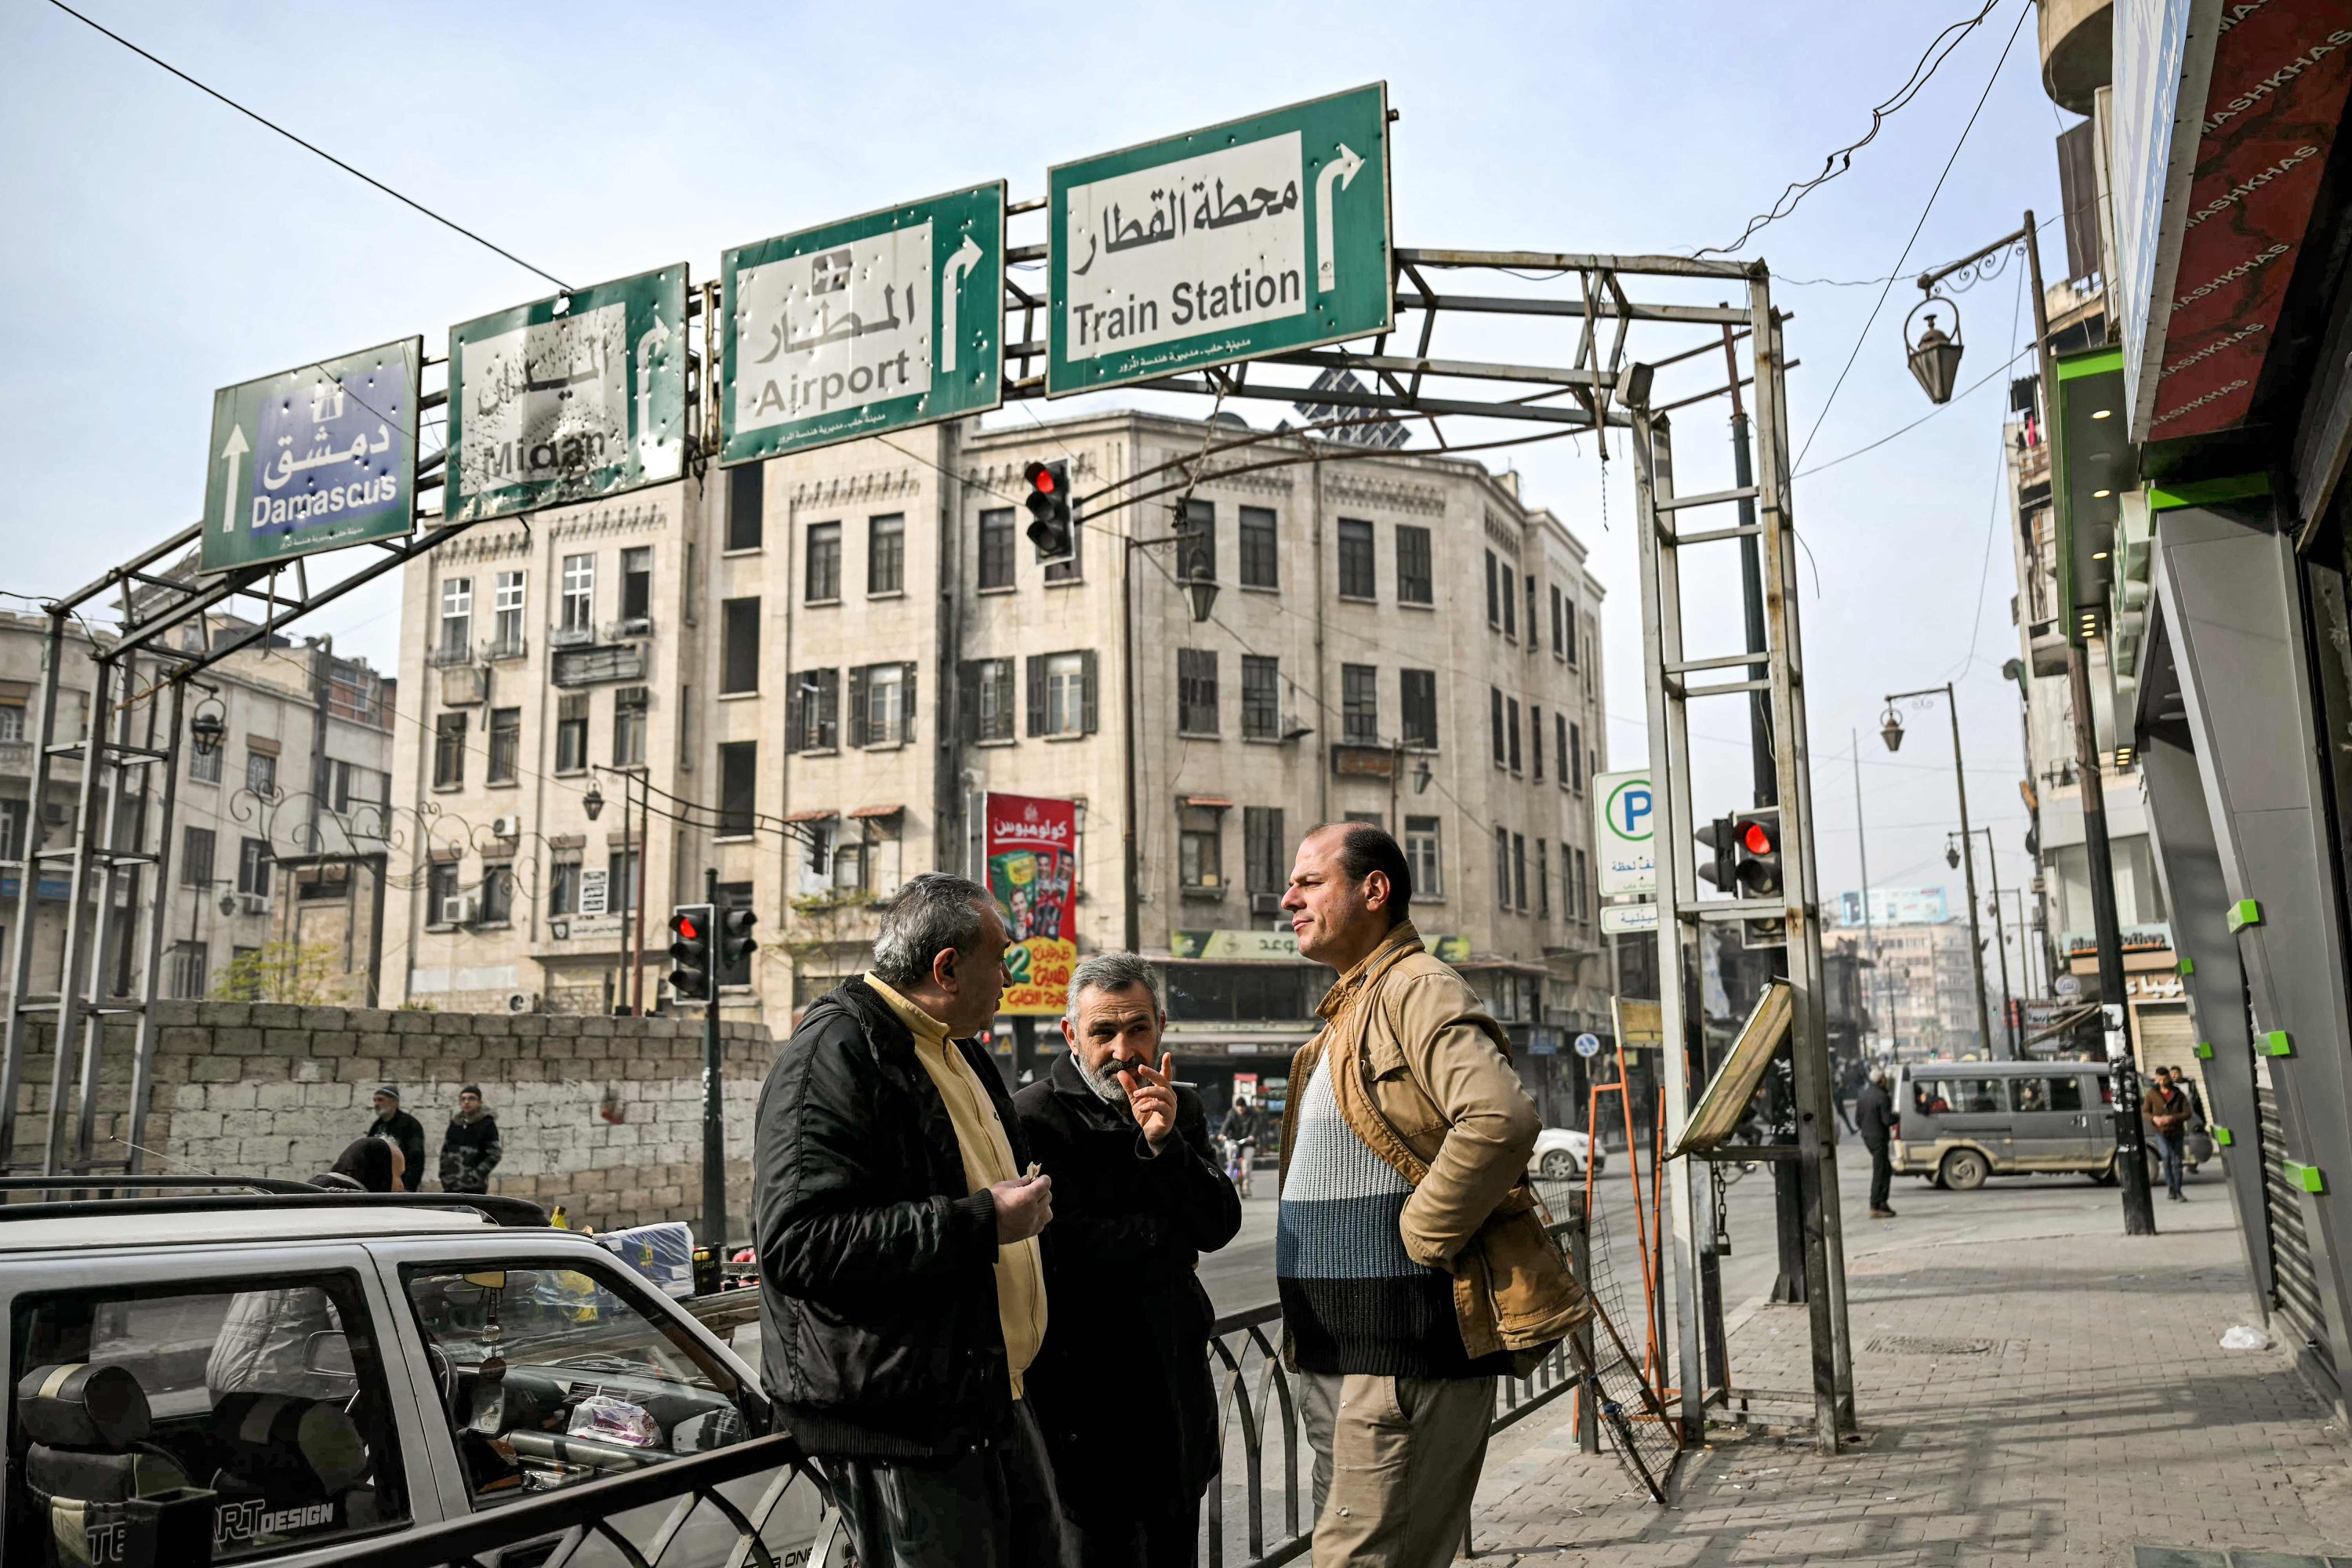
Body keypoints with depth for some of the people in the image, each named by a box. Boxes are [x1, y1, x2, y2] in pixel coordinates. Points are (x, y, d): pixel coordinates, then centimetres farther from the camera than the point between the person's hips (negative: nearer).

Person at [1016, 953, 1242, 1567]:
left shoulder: (1182, 1109, 9)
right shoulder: (1033, 1118, -11)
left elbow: (1219, 1226, -2)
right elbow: (1065, 1246, -20)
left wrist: (1166, 1142, -18)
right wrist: (1169, 1230, -8)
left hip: (1177, 1387, 6)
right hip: (1084, 1395, -6)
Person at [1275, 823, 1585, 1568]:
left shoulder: (1417, 991, -13)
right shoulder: (1349, 1009, 19)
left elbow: (1501, 1117, -30)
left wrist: (1421, 1237, -21)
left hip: (1403, 1345, -10)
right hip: (1341, 1347, 10)